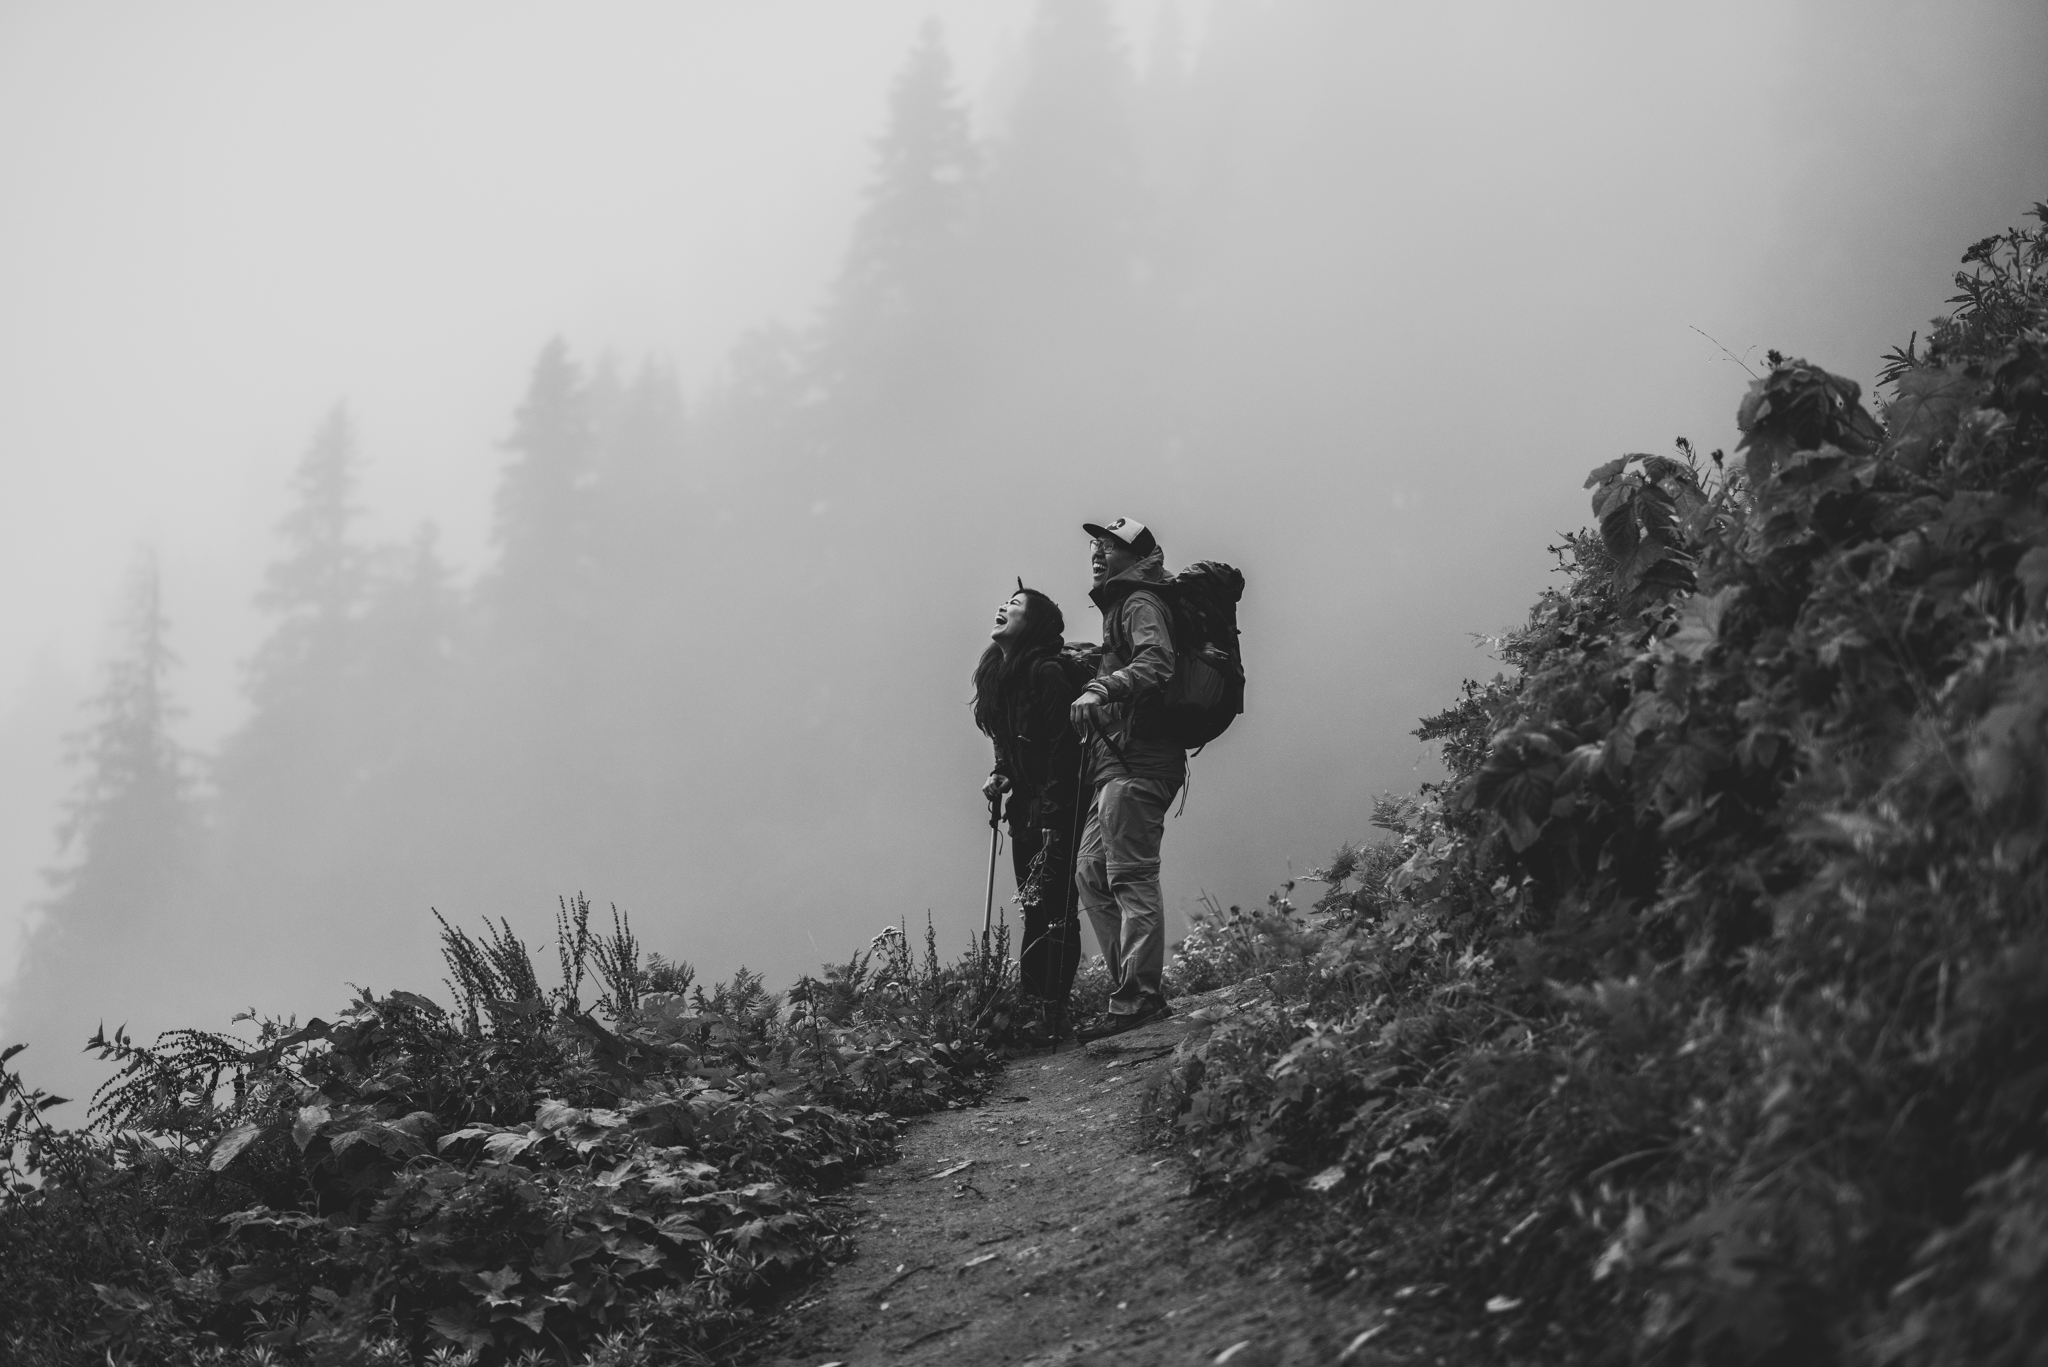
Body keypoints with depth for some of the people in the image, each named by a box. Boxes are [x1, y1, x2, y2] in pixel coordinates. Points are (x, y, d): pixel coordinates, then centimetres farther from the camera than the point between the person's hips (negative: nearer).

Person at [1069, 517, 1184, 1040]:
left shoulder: (1140, 603, -5)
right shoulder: (1119, 605, 26)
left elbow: (1156, 663, -24)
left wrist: (1103, 689, -36)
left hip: (1136, 761, -11)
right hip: (1118, 762, 11)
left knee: (1130, 876, -13)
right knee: (1092, 876, 9)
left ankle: (1139, 996, -15)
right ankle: (1134, 989, 9)